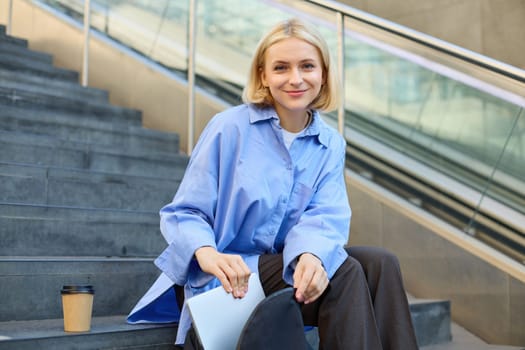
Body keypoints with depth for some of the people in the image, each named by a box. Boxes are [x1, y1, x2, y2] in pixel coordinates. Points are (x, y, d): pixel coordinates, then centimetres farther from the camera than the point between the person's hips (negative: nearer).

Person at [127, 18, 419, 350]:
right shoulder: (229, 127, -9)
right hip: (227, 273, -4)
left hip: (286, 264, 5)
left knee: (380, 264, -18)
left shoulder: (331, 144, 4)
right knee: (345, 274, -24)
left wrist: (311, 254, -36)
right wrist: (208, 255, -34)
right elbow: (183, 213, -10)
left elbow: (325, 216, -11)